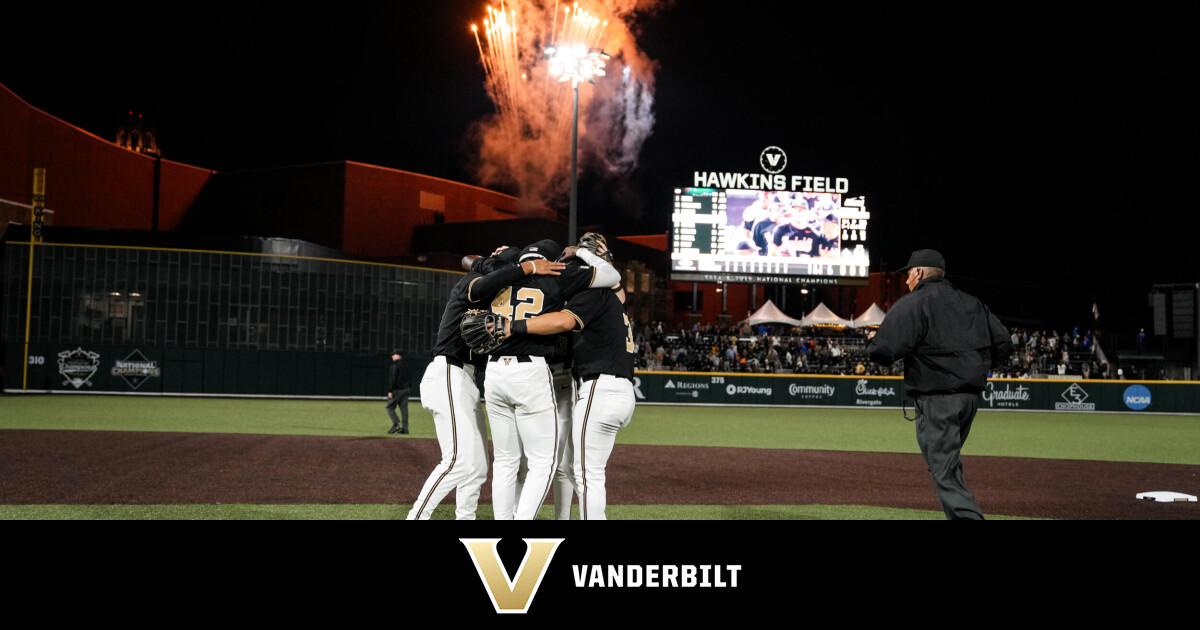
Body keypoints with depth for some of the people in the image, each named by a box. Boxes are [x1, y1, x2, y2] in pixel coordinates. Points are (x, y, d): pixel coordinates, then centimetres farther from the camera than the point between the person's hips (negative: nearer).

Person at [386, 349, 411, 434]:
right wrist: (409, 389, 18)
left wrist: (390, 391, -16)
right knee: (404, 408, 8)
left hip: (397, 390, -8)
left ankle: (396, 424, -15)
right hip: (406, 389, 8)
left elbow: (392, 379, -17)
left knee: (390, 407, 0)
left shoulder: (395, 366, -12)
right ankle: (405, 428, 7)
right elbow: (410, 378, 15)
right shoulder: (406, 365, 13)